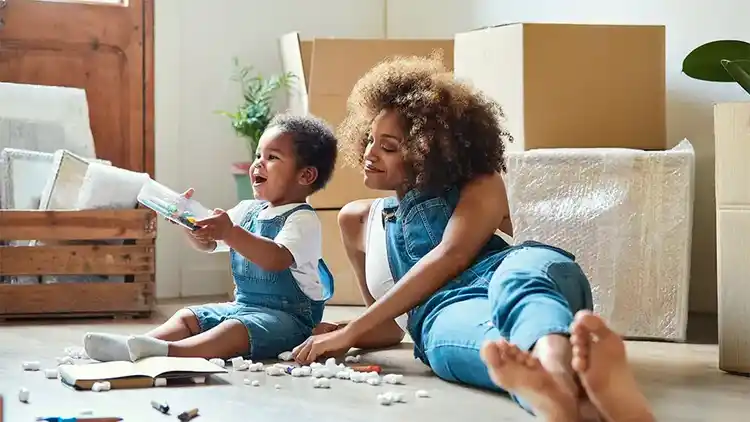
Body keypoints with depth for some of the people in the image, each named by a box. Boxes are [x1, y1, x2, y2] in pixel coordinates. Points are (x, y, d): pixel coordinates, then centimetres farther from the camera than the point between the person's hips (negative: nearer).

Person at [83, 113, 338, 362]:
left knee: (235, 331, -34)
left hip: (288, 317, -9)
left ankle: (167, 351, -55)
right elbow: (207, 243, 16)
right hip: (242, 306, 9)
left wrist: (230, 232, -40)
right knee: (187, 317, -4)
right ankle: (133, 345, -26)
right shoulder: (246, 211, 14)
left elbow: (276, 259, -30)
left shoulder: (303, 220, -13)